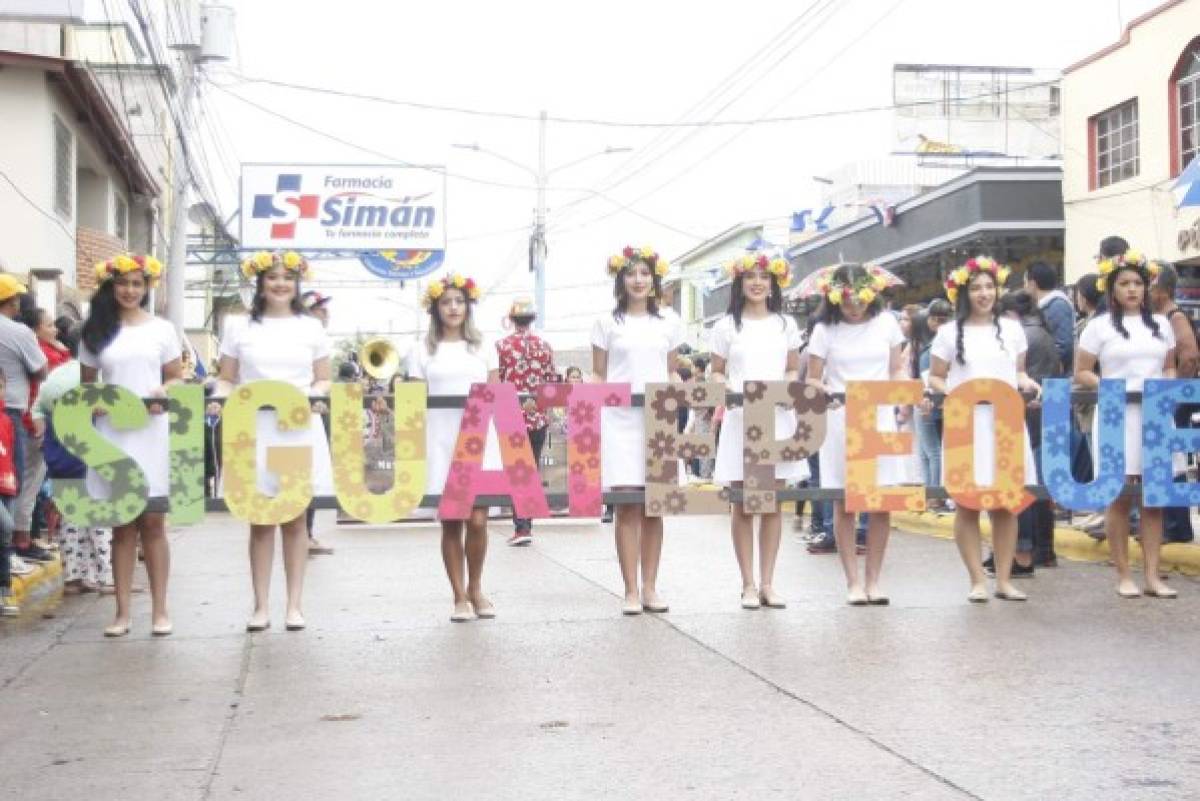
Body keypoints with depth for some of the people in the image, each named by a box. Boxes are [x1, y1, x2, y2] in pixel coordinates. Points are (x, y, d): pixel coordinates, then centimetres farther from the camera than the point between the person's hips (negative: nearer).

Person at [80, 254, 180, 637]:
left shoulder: (161, 329, 6)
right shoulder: (95, 331, 8)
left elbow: (177, 378, 9)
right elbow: (86, 384, 13)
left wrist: (163, 394, -13)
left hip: (152, 432, -1)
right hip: (112, 433, 1)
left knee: (153, 522, 0)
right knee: (122, 524, 4)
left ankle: (159, 609, 6)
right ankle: (122, 611, 8)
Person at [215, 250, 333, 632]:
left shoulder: (311, 327, 10)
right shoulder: (240, 329, 8)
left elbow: (324, 381, 10)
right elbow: (226, 379, 10)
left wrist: (311, 394, -11)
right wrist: (219, 398, -10)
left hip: (299, 430, 0)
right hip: (254, 431, 0)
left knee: (295, 518, 3)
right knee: (260, 519, 2)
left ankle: (294, 605, 8)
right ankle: (261, 606, 8)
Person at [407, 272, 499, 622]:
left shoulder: (484, 347, 13)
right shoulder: (423, 350, 9)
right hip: (440, 442, -1)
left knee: (478, 519, -6)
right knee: (450, 521, 0)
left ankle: (476, 588, 16)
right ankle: (460, 596, 11)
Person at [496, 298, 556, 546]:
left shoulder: (502, 346, -5)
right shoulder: (545, 346, 3)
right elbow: (552, 382, 4)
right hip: (538, 417, 3)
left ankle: (521, 527, -10)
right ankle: (526, 524, 14)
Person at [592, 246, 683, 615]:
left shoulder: (669, 322, 12)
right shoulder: (607, 323, 6)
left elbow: (671, 373, 16)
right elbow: (598, 375, 8)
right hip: (620, 421, -2)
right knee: (628, 505, -6)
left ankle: (650, 588, 10)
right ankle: (631, 591, -1)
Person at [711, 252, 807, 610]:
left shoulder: (785, 324, 11)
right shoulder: (727, 326, 6)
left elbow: (793, 370, 14)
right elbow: (717, 373, 9)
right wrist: (729, 392, -12)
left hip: (778, 417, 2)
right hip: (740, 417, -2)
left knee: (773, 503, 3)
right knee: (743, 504, -1)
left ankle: (767, 583, 9)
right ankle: (748, 583, 6)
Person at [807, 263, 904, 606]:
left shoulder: (886, 323, 6)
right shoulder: (825, 330, 1)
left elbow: (897, 371, 12)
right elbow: (812, 380, 3)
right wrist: (827, 394, -18)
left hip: (880, 419, 2)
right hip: (840, 421, -1)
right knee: (844, 503, 0)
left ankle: (873, 580, 10)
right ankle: (853, 581, 8)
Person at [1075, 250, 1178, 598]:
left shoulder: (1161, 324, 13)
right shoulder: (1099, 326, 2)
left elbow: (1170, 367, 19)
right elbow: (1081, 373, 2)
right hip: (1116, 416, -4)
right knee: (1119, 495, -2)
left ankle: (1152, 576, 6)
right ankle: (1123, 575, 5)